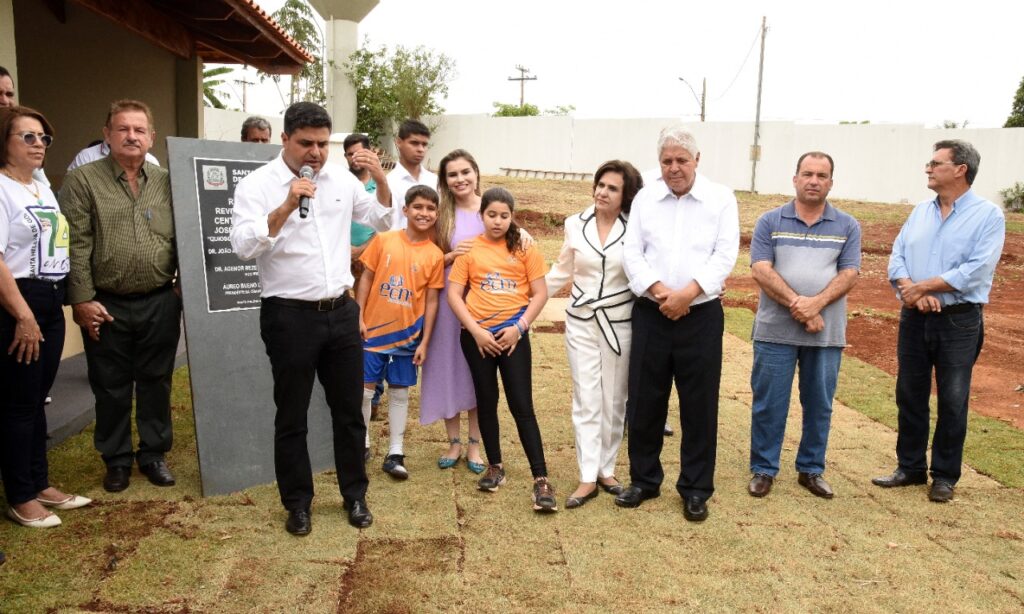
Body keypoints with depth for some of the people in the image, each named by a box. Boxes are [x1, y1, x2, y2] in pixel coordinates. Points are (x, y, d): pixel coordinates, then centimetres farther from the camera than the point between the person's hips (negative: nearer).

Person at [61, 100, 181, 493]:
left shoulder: (167, 182, 6)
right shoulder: (83, 181, -3)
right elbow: (76, 247, -7)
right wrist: (82, 300, -11)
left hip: (160, 303, 2)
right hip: (106, 305, -2)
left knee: (156, 383, 11)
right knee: (111, 388, 9)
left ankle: (154, 453, 26)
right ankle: (117, 459, 25)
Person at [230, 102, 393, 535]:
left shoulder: (341, 179, 6)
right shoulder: (257, 185, -7)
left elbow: (382, 221, 16)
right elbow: (244, 245, -20)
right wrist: (286, 206, -28)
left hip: (341, 312, 4)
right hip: (290, 317, -4)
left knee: (349, 411, 14)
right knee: (292, 417, 9)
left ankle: (355, 495, 31)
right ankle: (297, 503, 27)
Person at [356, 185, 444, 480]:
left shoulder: (435, 255, -4)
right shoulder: (383, 240, -4)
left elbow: (431, 301, -1)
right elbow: (366, 279, 1)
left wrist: (424, 342, -3)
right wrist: (359, 317, -4)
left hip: (407, 334, 0)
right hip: (373, 328, 0)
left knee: (399, 391, 9)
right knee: (365, 388, 7)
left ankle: (395, 453, 18)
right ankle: (362, 444, 25)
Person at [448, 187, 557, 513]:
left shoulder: (524, 249, 1)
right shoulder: (469, 250, 2)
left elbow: (539, 294, 0)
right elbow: (454, 295, -1)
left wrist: (519, 327, -11)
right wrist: (476, 331, -10)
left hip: (513, 335, -1)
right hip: (477, 336, 2)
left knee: (522, 405, -4)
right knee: (487, 401, 12)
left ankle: (541, 479, -1)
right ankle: (495, 466, 28)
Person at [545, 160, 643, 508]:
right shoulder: (576, 225, 2)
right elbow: (562, 272, 12)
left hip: (620, 324, -1)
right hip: (581, 322, 1)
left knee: (614, 402, 9)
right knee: (586, 401, 1)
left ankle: (606, 470, 24)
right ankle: (588, 478, 7)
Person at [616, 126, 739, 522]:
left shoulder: (721, 199, 1)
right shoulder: (645, 198, 7)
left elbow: (725, 255, -7)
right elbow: (632, 254, 0)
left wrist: (688, 293, -19)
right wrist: (660, 291, -15)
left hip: (701, 315, -2)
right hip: (650, 314, 2)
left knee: (699, 405, 5)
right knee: (644, 401, 8)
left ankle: (696, 489, 19)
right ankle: (644, 479, 25)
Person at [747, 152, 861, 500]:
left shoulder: (847, 227, 7)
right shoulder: (770, 222, 3)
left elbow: (849, 274, -2)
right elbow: (761, 271, -7)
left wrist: (816, 303, -19)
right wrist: (796, 304, -17)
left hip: (827, 333, 2)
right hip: (776, 330, -1)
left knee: (819, 405, 11)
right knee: (768, 403, 4)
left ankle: (811, 470, 26)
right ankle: (763, 469, 17)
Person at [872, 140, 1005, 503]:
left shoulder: (988, 215, -7)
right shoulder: (920, 212, 10)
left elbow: (976, 270, -17)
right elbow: (897, 257, 2)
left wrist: (922, 286, -15)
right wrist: (910, 291, -16)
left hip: (959, 321, -5)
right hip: (914, 318, 5)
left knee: (952, 402, 5)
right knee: (909, 396, 11)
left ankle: (944, 475, 19)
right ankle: (910, 467, 25)